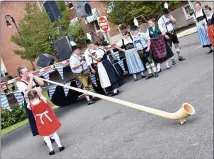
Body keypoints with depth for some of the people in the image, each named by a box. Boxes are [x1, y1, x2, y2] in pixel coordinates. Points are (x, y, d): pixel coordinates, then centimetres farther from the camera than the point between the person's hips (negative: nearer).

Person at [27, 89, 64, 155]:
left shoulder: (30, 106, -18)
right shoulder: (44, 100, -17)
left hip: (42, 124, -1)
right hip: (49, 120, 1)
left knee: (46, 137, 12)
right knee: (54, 133, 15)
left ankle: (51, 150, 16)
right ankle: (60, 146, 21)